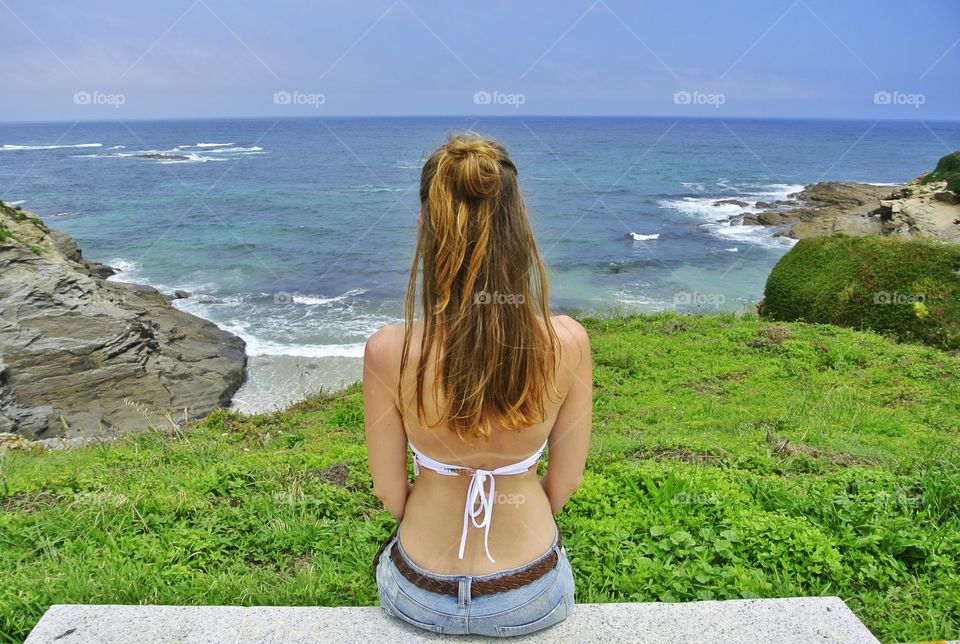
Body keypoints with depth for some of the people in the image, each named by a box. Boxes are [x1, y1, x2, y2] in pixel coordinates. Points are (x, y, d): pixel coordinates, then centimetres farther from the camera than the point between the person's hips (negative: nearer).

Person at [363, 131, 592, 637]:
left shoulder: (388, 351, -26)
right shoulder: (567, 343, -24)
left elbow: (389, 489, -11)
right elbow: (566, 480, -9)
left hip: (419, 598, 0)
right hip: (532, 602, 1)